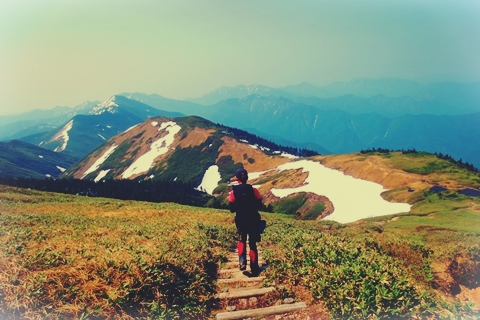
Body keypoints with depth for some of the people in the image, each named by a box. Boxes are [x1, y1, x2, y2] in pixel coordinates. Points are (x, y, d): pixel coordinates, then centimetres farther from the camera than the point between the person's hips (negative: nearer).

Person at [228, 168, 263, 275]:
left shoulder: (233, 192, -9)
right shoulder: (253, 190, -7)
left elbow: (232, 209, -7)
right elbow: (259, 205, -1)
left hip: (240, 221, 0)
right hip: (253, 220, 0)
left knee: (241, 241, 21)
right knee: (253, 244, 11)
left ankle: (242, 262, 1)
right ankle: (254, 269, 11)